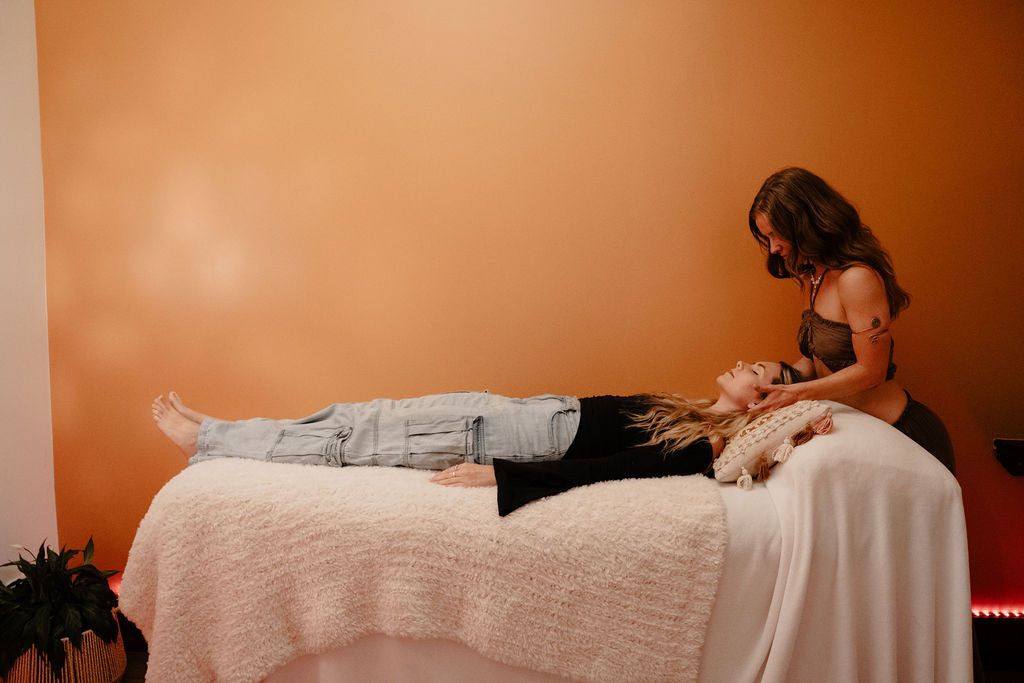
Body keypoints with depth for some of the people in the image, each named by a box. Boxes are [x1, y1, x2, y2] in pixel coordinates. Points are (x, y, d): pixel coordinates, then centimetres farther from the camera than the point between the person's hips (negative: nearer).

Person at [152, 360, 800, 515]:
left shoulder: (699, 447, -13)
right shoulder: (690, 415, 13)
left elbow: (602, 470, -23)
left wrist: (499, 473, -27)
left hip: (511, 437, -7)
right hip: (516, 414, 7)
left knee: (356, 435, -7)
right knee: (366, 417, 3)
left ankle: (205, 437, 5)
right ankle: (210, 434, 13)